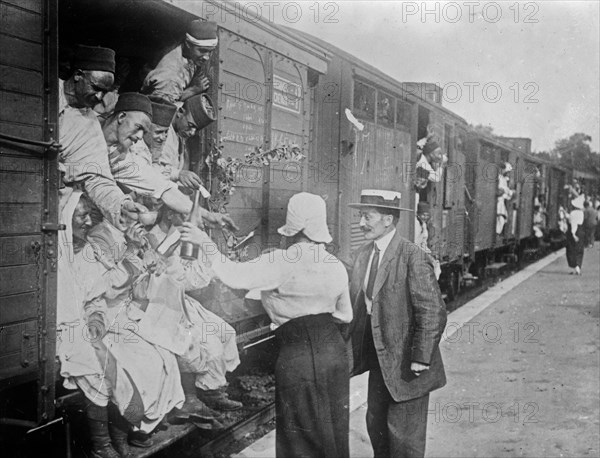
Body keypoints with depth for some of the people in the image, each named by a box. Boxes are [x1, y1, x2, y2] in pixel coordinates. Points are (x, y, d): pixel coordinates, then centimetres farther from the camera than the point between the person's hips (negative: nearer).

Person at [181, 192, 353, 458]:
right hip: (333, 349, 5)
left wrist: (206, 244, -9)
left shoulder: (281, 262, -15)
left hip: (298, 355, -5)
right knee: (333, 431, 20)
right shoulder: (336, 266, 3)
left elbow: (235, 277, -20)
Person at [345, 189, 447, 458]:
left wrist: (421, 359, -20)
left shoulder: (413, 258, -20)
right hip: (379, 359, 7)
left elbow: (434, 312, -21)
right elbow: (356, 305, 11)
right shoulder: (362, 255, 5)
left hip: (406, 363, -7)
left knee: (404, 436, 4)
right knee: (376, 424, 19)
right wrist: (348, 346, 5)